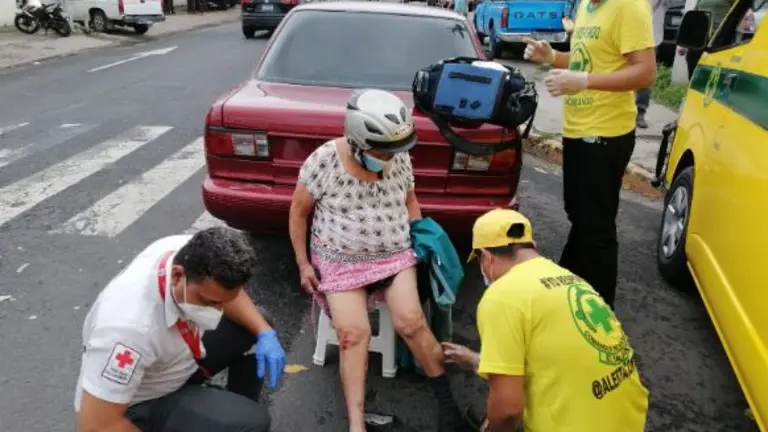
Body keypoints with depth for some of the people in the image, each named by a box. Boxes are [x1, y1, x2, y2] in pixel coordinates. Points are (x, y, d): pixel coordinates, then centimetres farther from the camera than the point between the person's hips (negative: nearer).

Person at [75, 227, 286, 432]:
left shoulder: (193, 253, -22)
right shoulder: (132, 326, -40)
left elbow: (228, 290, 1)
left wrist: (265, 332, -13)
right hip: (138, 406, -7)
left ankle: (239, 408, 20)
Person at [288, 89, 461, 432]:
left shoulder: (400, 159, -4)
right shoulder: (323, 161, -14)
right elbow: (299, 213, -2)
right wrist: (303, 265, -2)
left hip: (395, 255, 2)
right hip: (340, 260, -1)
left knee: (410, 322, -16)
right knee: (353, 334, -17)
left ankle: (447, 399, 2)